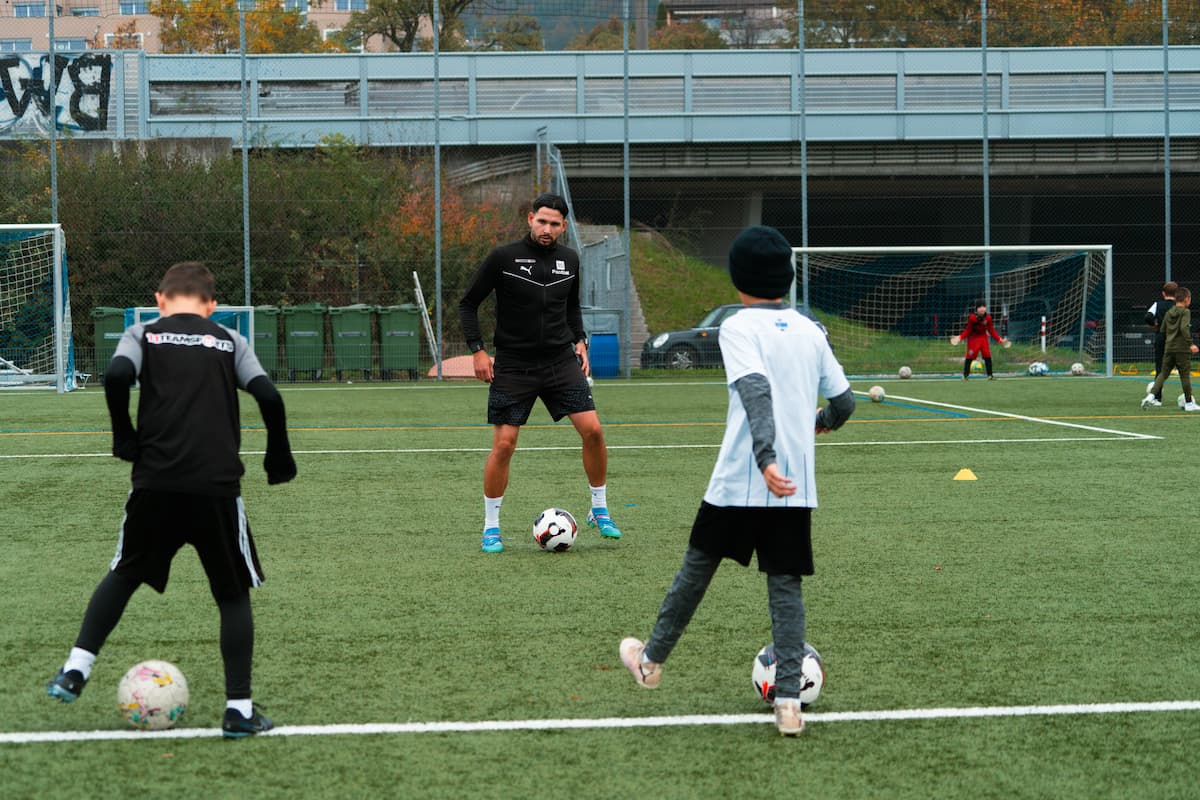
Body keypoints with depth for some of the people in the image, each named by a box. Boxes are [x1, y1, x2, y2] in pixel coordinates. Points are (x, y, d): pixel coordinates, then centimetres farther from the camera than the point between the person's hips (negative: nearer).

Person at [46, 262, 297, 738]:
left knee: (125, 574, 23)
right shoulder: (230, 341, 13)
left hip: (155, 483, 1)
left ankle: (76, 670, 13)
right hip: (218, 485, -1)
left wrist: (125, 439, 2)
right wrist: (279, 457, 13)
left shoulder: (144, 335, 10)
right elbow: (268, 397, 0)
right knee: (233, 594, 13)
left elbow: (116, 376, -10)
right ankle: (239, 708, 8)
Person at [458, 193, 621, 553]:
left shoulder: (569, 260, 5)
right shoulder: (503, 258, -8)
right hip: (513, 367, -3)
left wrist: (579, 340, 9)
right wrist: (478, 350, -8)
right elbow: (468, 303, 0)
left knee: (592, 430, -8)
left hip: (561, 361, 3)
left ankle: (599, 511, 10)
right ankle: (491, 527, 9)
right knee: (503, 445, -6)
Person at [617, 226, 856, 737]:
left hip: (739, 483, -3)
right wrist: (820, 423, 35)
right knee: (786, 586, 6)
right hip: (796, 486, 3)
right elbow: (844, 402, 12)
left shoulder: (738, 327, -6)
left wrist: (766, 459, -33)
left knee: (696, 568, 14)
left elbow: (757, 392, -22)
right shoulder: (810, 331, 9)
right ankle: (788, 700, -4)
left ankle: (651, 661, 30)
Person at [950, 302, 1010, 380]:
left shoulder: (988, 318, -5)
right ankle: (965, 375, 4)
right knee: (970, 356, -7)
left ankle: (990, 375, 6)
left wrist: (999, 339, -1)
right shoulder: (972, 318, -16)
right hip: (973, 338, -3)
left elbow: (991, 331, 3)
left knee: (987, 356, -3)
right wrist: (960, 337, -21)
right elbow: (968, 330, -8)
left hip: (983, 338, 3)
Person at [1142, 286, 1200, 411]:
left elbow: (1162, 330, 15)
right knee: (1185, 375, 3)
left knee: (1163, 374, 7)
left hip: (1168, 348, 5)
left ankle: (1152, 395, -11)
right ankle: (1189, 403, 9)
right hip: (1182, 349, -5)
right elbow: (1184, 328, -22)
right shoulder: (1185, 312, -8)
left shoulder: (1169, 312, 11)